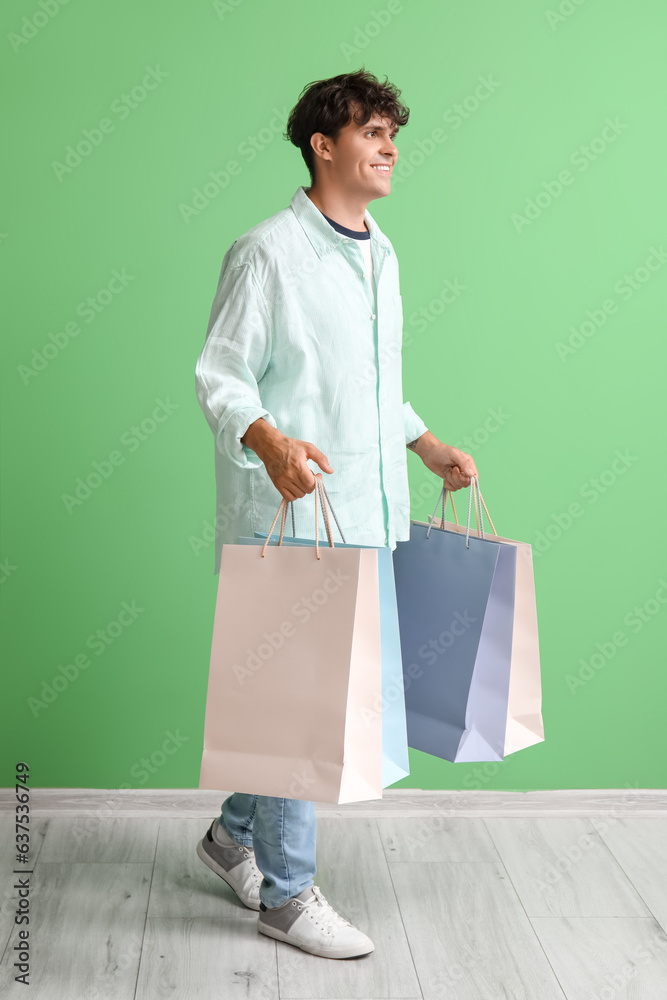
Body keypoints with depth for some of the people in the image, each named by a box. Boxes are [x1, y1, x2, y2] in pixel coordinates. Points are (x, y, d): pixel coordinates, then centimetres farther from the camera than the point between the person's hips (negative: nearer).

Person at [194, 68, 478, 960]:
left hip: (367, 512, 8)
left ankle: (235, 835, 34)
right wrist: (270, 442, -30)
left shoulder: (380, 254, 17)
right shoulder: (267, 251, -8)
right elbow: (220, 377, -12)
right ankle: (287, 894, 15)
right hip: (290, 513, -8)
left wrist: (427, 447, 18)